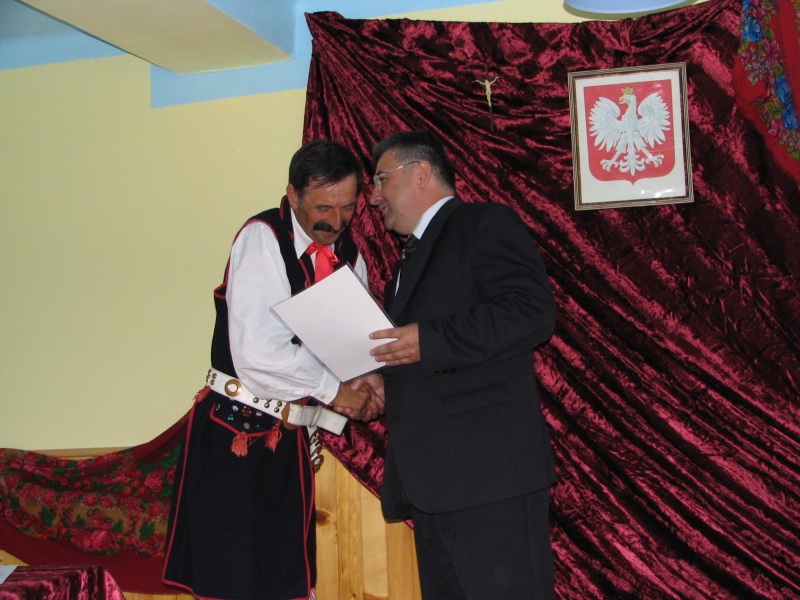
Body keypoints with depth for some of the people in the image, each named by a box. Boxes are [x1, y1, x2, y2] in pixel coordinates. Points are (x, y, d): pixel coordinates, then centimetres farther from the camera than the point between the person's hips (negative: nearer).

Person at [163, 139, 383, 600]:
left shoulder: (350, 258, 7)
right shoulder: (262, 239, -13)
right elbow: (256, 351, -23)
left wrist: (366, 380, -10)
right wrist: (333, 390, -14)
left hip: (294, 439, 6)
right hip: (237, 429, -6)